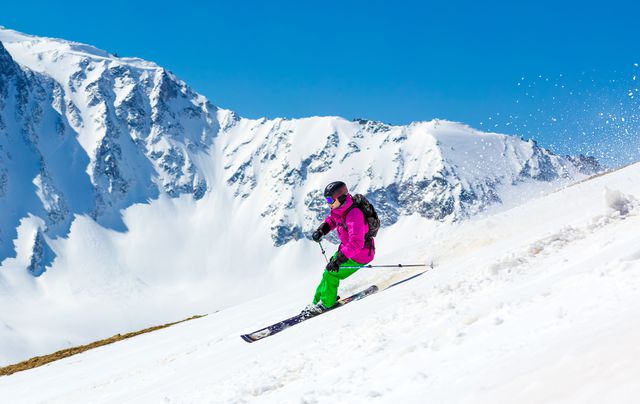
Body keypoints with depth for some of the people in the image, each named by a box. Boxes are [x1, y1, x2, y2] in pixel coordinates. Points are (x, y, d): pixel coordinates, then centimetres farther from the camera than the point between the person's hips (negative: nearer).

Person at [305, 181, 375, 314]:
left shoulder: (354, 215, -35)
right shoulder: (340, 208, -6)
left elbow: (356, 243, -42)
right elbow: (332, 220, 18)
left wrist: (337, 261, -45)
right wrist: (321, 231, -3)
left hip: (359, 255, -9)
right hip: (347, 247, 9)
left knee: (331, 273, -10)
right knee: (329, 271, 14)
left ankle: (326, 303, 9)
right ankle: (317, 302, 28)